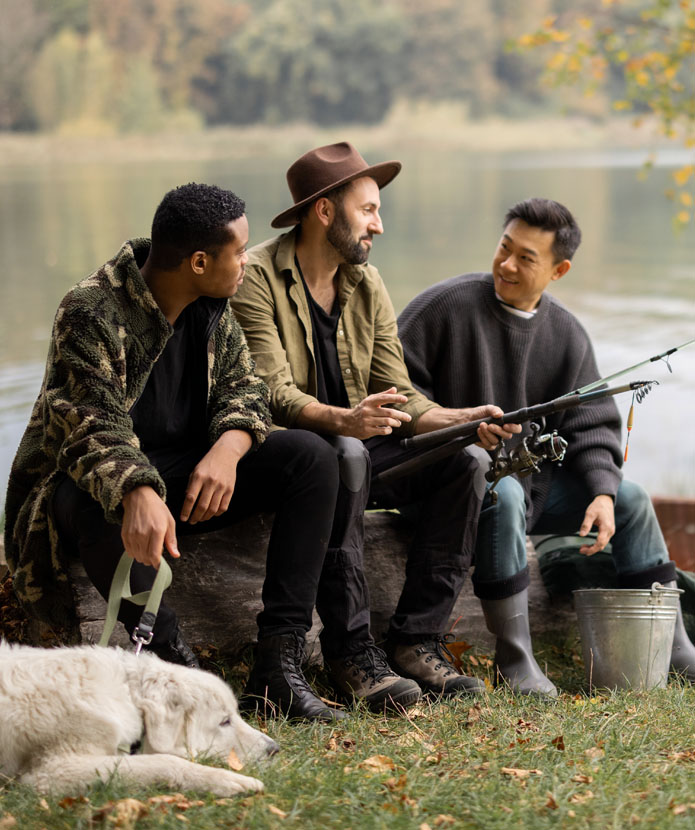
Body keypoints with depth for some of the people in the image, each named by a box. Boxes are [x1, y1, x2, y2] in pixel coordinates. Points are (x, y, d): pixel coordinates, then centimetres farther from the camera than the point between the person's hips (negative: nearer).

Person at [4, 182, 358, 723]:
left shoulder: (212, 306, 2)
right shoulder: (91, 313, -21)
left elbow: (243, 385, 1)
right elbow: (92, 425, -31)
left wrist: (227, 451, -23)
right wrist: (138, 493, -52)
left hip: (186, 474, 6)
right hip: (93, 477, -6)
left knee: (311, 458, -14)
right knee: (92, 501, -42)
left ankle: (280, 659, -22)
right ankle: (178, 665, -37)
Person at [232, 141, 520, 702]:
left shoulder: (367, 286, 10)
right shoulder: (257, 278, -11)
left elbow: (398, 398, 6)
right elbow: (273, 393, -23)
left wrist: (463, 420, -13)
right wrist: (344, 420, -41)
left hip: (352, 446, 7)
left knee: (462, 464, -15)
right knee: (344, 456, -37)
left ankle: (416, 640, -15)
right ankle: (349, 650, -32)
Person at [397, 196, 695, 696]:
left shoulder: (567, 335, 5)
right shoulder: (448, 306, -10)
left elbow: (591, 425, 6)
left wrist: (602, 492, -12)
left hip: (534, 475, 6)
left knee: (630, 500, -1)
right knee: (503, 495, -38)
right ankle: (515, 659, -29)